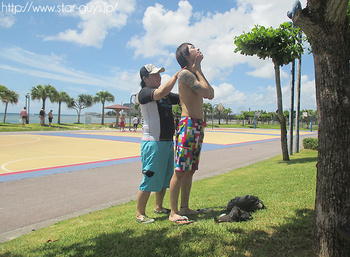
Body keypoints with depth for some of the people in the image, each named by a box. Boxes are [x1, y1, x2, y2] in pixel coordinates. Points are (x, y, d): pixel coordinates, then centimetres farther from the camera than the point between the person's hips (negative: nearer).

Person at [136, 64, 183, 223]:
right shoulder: (144, 93, -8)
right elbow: (161, 92, -27)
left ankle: (159, 207, 32)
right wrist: (176, 75, -18)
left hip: (168, 141, 9)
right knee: (150, 179, -5)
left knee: (165, 178, 16)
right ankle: (140, 215, 7)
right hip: (153, 142, -8)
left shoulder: (167, 95, 17)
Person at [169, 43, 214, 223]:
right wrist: (198, 69, -2)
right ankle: (173, 212, 0)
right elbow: (208, 91, -14)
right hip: (188, 124, -10)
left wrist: (198, 69, 17)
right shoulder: (184, 74, -7)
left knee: (189, 170, 12)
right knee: (180, 171, -7)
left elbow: (210, 95, 17)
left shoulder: (194, 74, 22)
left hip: (198, 126, 10)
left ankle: (184, 208, 21)